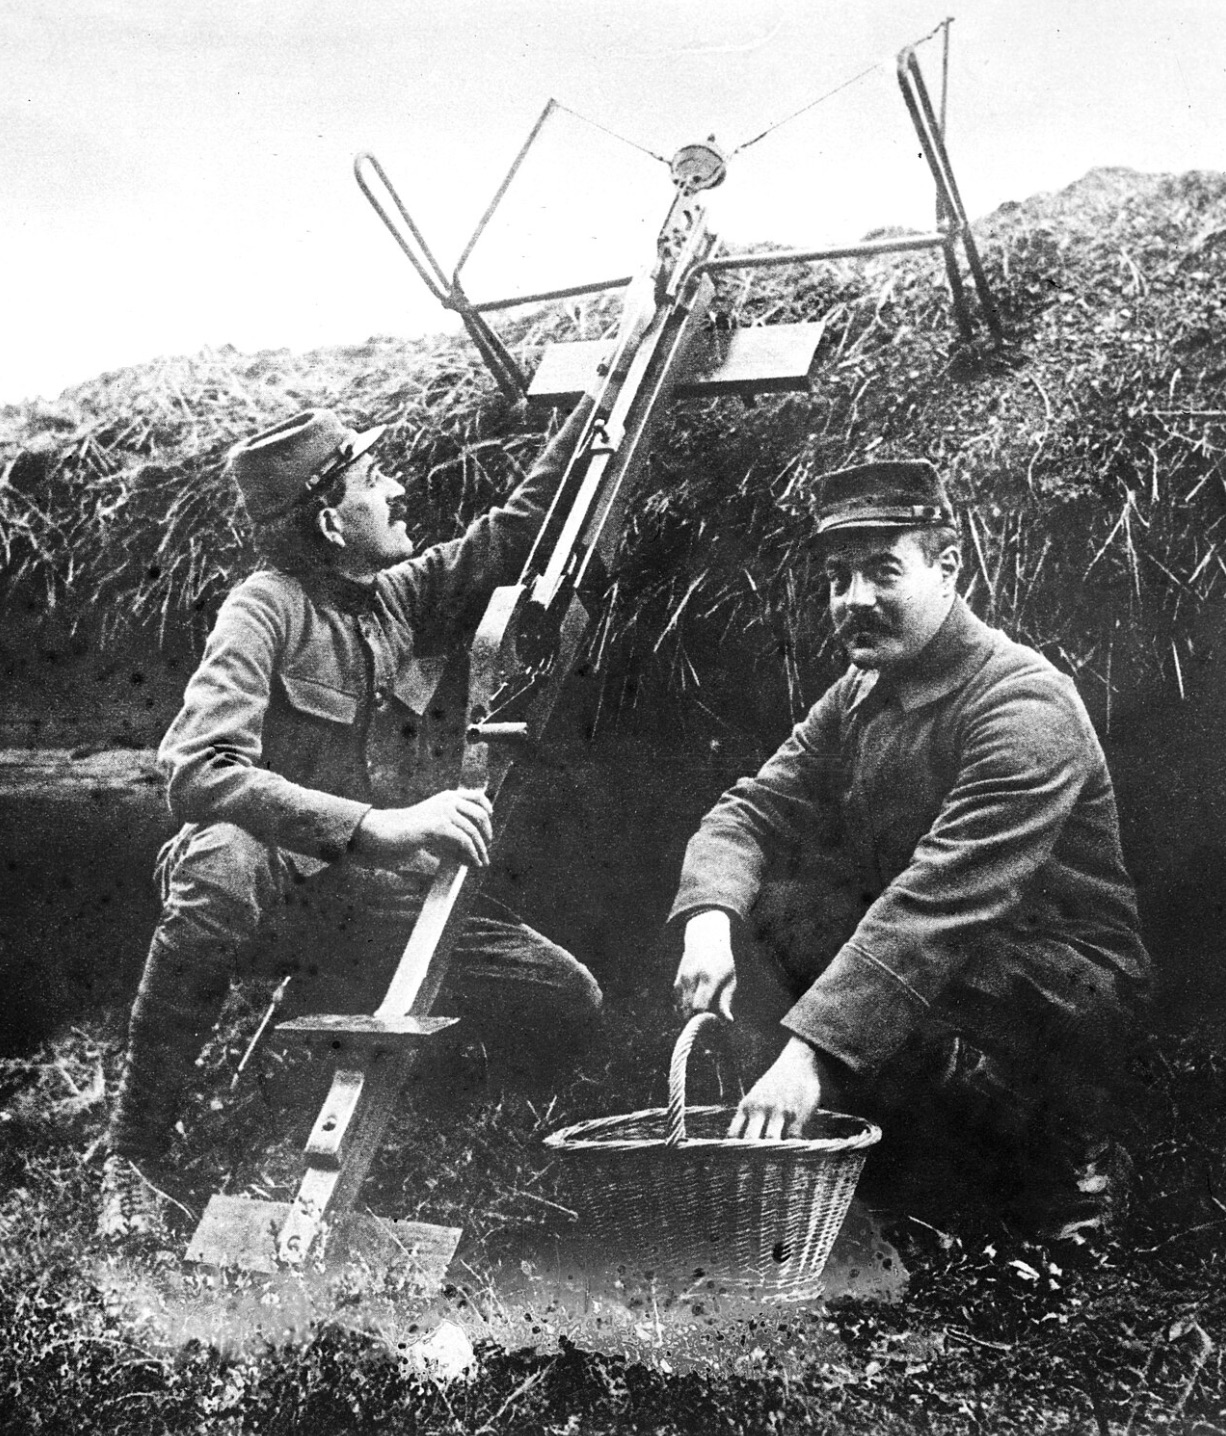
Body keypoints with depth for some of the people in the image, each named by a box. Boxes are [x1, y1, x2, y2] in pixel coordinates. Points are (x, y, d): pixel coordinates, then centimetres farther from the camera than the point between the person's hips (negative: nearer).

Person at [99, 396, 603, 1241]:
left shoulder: (411, 594, 3)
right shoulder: (268, 607, -17)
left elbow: (521, 525, 4)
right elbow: (197, 769, -32)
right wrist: (379, 825, -43)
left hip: (385, 894, 5)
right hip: (280, 876, -5)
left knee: (569, 1007, -12)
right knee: (220, 866, -41)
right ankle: (132, 1162, -21)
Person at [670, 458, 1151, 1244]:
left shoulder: (1025, 704, -22)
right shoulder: (857, 697, 5)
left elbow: (942, 898, -33)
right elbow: (754, 810, -3)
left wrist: (810, 1049, -40)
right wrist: (709, 920, -26)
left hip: (1064, 995, -7)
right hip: (916, 968, 7)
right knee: (754, 902, -11)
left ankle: (1061, 1150, -9)